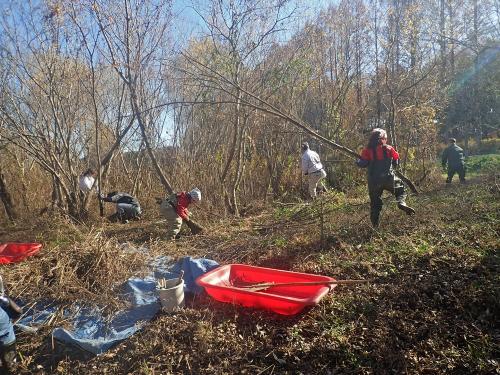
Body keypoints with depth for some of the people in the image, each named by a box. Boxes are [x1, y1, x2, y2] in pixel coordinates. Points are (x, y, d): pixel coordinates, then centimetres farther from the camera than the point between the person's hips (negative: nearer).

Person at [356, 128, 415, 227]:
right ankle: (402, 203, -4)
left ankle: (375, 224, 10)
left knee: (375, 202, 11)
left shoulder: (367, 150, -1)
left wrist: (357, 161, 13)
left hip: (373, 181, 0)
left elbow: (363, 163, -8)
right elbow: (396, 161, 7)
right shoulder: (389, 149, 3)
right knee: (401, 188, 25)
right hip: (388, 178, 0)